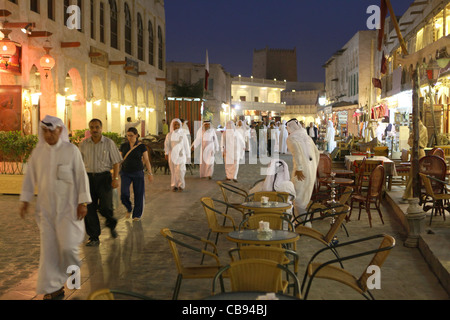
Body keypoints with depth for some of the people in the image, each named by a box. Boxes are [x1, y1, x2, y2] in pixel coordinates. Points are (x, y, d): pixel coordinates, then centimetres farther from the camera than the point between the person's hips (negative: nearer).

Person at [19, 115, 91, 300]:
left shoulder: (71, 150, -6)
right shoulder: (37, 152, 4)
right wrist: (25, 200, 10)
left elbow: (81, 176, -5)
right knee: (48, 248, 4)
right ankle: (54, 288, 16)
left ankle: (73, 269, 25)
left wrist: (83, 202, -7)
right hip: (46, 208, 3)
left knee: (67, 246, -9)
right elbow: (30, 177, 12)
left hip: (68, 207, -3)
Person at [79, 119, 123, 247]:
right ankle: (94, 238, 10)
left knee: (105, 206, -11)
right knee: (89, 209, 1)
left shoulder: (109, 143, 1)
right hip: (88, 177, 3)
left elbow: (116, 162, 0)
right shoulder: (84, 144, 8)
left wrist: (115, 178, -9)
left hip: (104, 177, -3)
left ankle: (111, 224, 22)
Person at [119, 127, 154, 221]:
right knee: (124, 193, -13)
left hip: (138, 173, -1)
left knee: (139, 194, 1)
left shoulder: (141, 146, -3)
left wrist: (150, 173, -7)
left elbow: (146, 160, -1)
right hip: (125, 173, 2)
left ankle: (137, 215, 19)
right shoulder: (123, 146, 4)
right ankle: (129, 208, 16)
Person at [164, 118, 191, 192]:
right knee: (173, 171, 4)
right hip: (172, 155, 2)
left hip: (181, 155, -2)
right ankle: (174, 185, 13)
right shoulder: (169, 135, 3)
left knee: (180, 170, -11)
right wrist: (166, 153, -17)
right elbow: (166, 145, -3)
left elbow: (186, 145, 3)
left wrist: (188, 155, 4)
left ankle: (181, 185, 2)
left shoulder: (183, 134, 0)